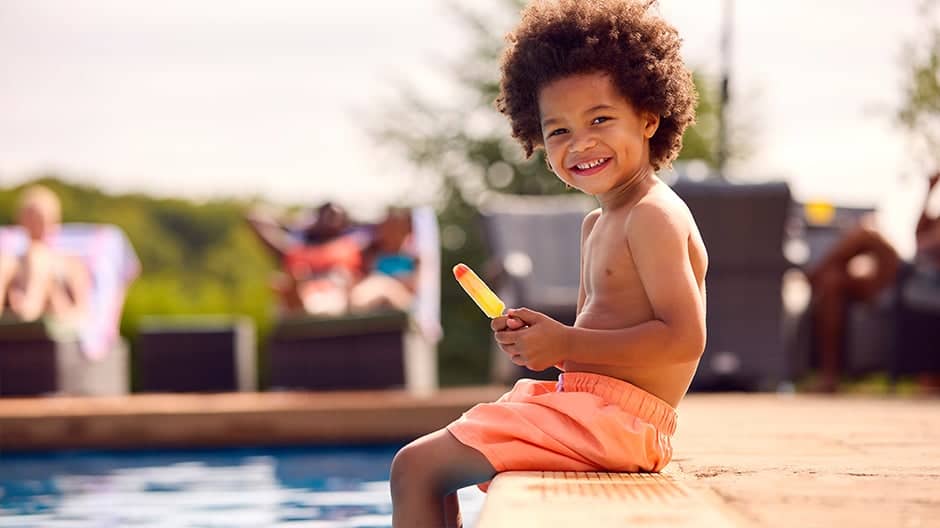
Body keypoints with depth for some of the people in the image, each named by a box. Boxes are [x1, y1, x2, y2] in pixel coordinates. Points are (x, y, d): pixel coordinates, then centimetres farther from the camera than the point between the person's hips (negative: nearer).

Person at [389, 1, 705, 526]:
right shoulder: (597, 225, 17)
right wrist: (540, 335, 0)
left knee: (417, 467, -12)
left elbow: (684, 339, -23)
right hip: (581, 403, 11)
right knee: (422, 463, 23)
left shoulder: (655, 216, -14)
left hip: (611, 421, -11)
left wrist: (567, 345, -20)